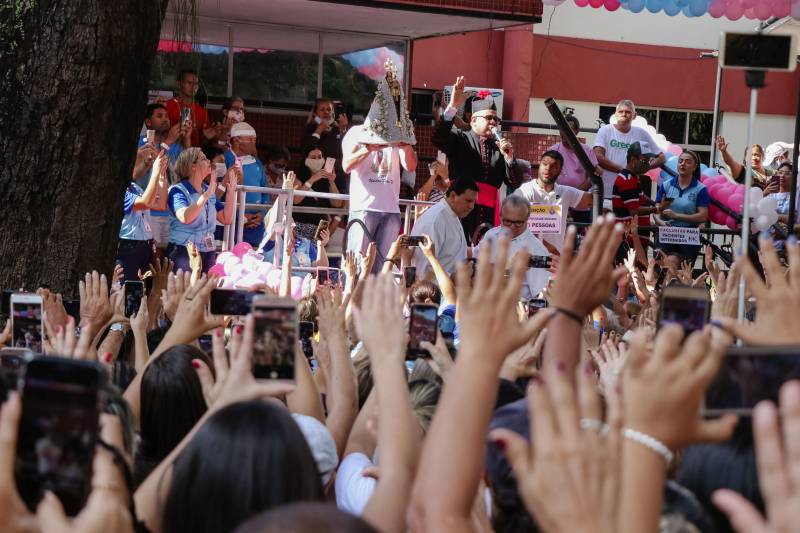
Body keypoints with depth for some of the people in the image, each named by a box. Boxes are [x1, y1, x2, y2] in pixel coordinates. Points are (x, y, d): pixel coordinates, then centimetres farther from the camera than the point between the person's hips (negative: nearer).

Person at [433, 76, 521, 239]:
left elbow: (514, 184, 13)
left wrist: (509, 157, -4)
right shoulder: (459, 139, 8)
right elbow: (438, 139, -14)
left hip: (489, 213, 3)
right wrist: (453, 107, -20)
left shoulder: (499, 146, 15)